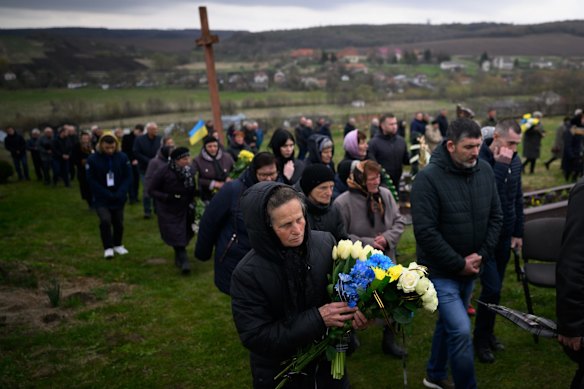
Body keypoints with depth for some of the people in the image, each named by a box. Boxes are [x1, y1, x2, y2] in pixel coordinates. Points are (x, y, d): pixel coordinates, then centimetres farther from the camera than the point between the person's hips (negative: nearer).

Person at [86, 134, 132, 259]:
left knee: (118, 223, 13)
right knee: (105, 220, -18)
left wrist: (121, 193, -17)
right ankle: (108, 248, -1)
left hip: (119, 198, 2)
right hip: (101, 198, -2)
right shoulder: (93, 159, -11)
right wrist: (107, 194, -17)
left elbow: (128, 177, -4)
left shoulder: (122, 157, -8)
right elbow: (92, 180, -10)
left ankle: (118, 245, 35)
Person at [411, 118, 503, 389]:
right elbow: (425, 232, -23)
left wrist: (481, 255, -6)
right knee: (461, 330, -13)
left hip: (470, 268, 6)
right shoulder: (429, 178, -21)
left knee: (449, 323, 21)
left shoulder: (485, 171, -2)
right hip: (440, 271, -6)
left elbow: (495, 217, 5)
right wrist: (458, 264, -18)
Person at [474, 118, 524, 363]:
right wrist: (500, 165, -29)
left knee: (495, 288, 15)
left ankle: (488, 332, 32)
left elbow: (517, 198, 11)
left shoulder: (515, 161, 3)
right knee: (492, 288, -6)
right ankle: (481, 339, 14)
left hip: (505, 235, 6)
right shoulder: (479, 159, -18)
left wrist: (518, 233, 12)